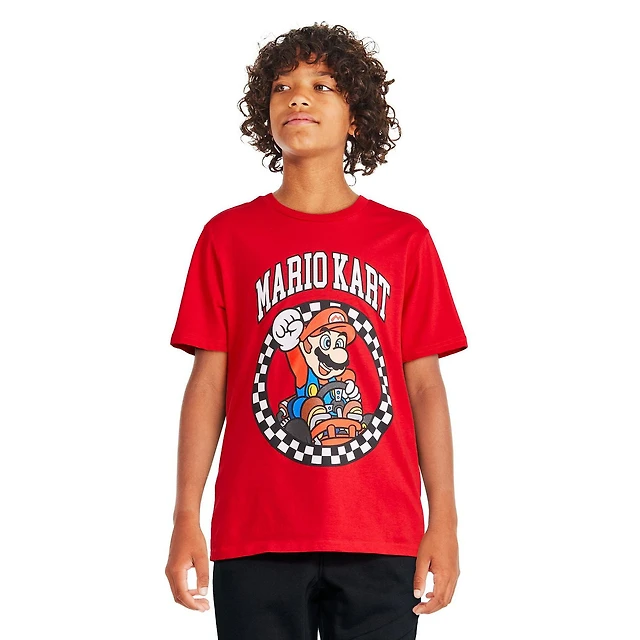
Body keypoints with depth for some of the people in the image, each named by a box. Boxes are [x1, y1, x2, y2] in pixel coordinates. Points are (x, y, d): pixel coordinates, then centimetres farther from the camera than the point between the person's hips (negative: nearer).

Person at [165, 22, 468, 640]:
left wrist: (443, 523, 0)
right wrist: (186, 519, -2)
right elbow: (208, 381, 5)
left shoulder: (405, 239, 7)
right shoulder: (227, 236, 6)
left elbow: (424, 385, 5)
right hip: (255, 537, 0)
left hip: (382, 541, 0)